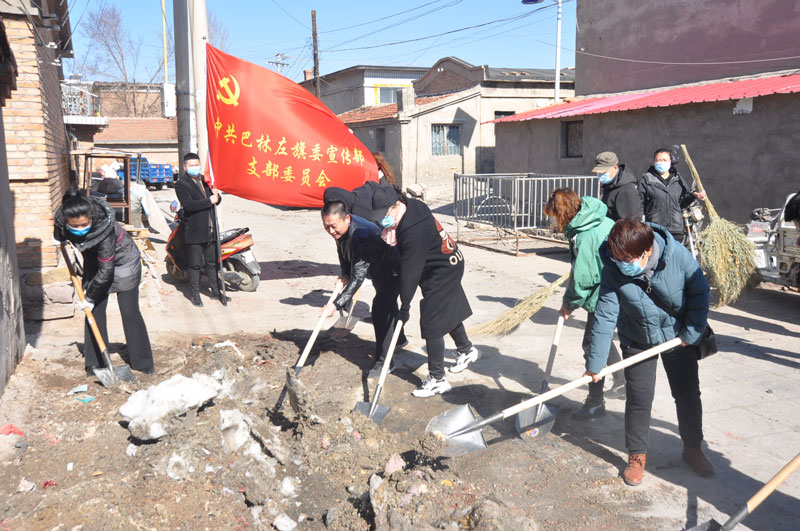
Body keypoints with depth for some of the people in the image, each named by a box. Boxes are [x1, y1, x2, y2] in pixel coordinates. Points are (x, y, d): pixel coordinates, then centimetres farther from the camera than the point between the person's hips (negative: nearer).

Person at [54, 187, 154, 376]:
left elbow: (105, 270, -30)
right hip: (95, 261, 6)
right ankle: (96, 362, 15)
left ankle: (142, 362, 11)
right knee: (95, 312, 5)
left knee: (130, 313, -1)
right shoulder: (62, 218, -24)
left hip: (123, 263, -5)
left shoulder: (104, 228, -40)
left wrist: (90, 297, -19)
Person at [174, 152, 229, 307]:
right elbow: (189, 204, -21)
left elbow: (216, 201, 17)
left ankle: (215, 290, 23)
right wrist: (209, 201, -21)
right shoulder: (181, 185, -7)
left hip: (210, 230, 6)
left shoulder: (205, 180, 15)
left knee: (212, 262, 13)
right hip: (195, 231, -6)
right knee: (195, 264, 2)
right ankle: (195, 294, 13)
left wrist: (216, 195, -6)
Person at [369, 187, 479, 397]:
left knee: (431, 323, -9)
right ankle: (466, 350, 47)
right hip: (448, 265, 10)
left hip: (444, 271, -10)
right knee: (448, 311, 25)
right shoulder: (410, 208, -5)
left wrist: (405, 304, -21)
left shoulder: (415, 229, -34)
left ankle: (437, 379, -1)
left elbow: (411, 269, -28)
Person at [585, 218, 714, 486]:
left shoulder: (678, 256, -27)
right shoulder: (613, 270, -25)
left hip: (679, 336, 1)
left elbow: (700, 293, -11)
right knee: (639, 397, -2)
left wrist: (691, 333, -10)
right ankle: (637, 455, 17)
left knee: (688, 394, 10)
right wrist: (595, 364, -21)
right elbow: (605, 316, -22)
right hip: (637, 340, -1)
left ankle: (693, 448, 32)